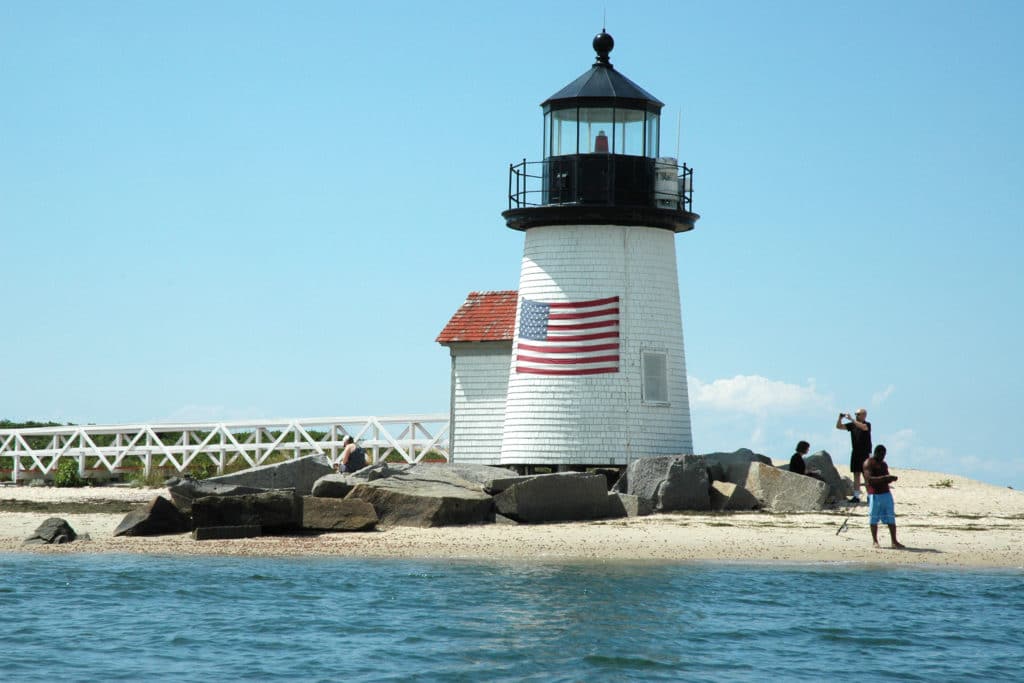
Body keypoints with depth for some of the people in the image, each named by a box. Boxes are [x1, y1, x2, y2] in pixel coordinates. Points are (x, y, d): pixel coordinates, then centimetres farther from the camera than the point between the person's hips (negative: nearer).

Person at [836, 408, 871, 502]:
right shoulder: (852, 425, 8)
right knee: (856, 475, 4)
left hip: (865, 453, -5)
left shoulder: (867, 424, -6)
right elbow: (838, 426, 9)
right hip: (855, 453, 5)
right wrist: (840, 418, -10)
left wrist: (851, 419, -31)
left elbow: (863, 427, -30)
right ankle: (856, 496, 5)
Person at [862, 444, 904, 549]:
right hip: (874, 494, -6)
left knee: (891, 519, 2)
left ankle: (894, 542, 3)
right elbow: (869, 479, -17)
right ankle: (875, 541, 10)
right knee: (874, 519, 0)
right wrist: (884, 477, -26)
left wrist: (891, 478, 1)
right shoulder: (868, 463, -5)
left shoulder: (884, 464, 17)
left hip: (886, 493, 6)